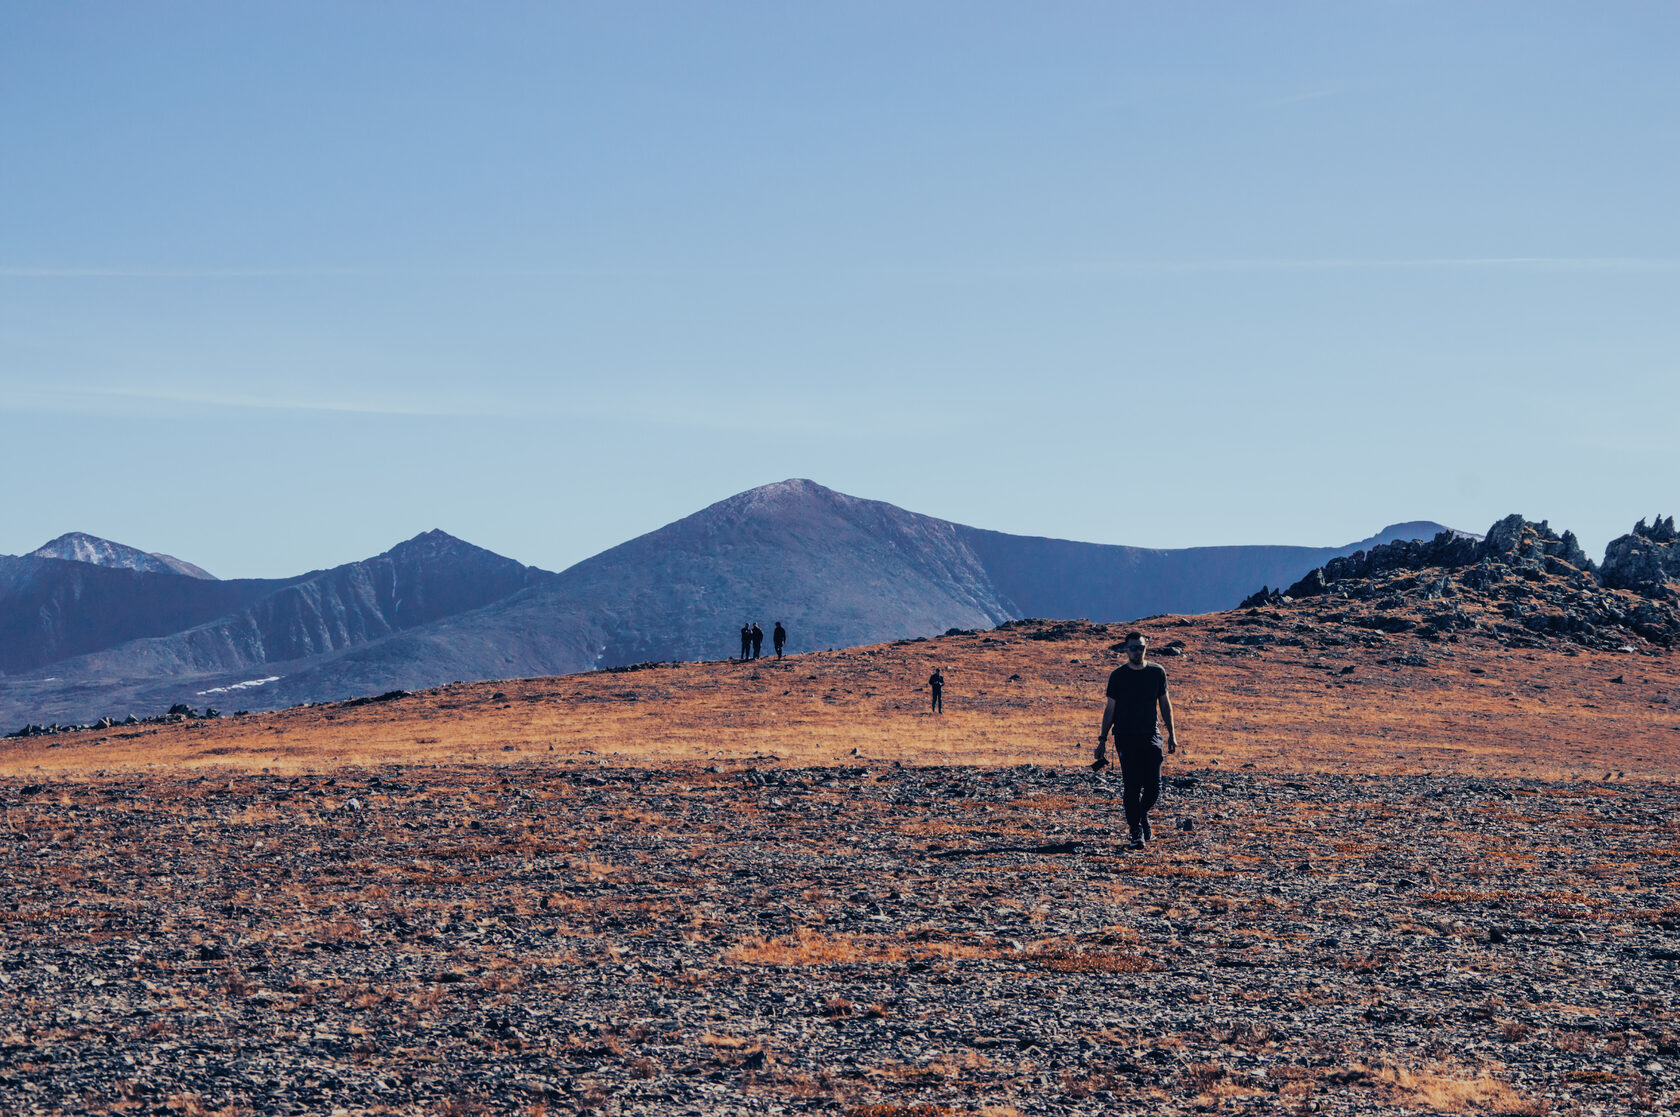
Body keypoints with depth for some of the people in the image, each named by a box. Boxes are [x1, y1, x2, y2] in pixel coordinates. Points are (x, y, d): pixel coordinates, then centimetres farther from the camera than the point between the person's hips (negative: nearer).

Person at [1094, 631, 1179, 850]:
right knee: (1132, 787, -7)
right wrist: (1102, 739, 4)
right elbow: (1110, 708, 6)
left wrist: (1171, 734, 9)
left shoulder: (1157, 672, 6)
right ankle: (1137, 833, 0)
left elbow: (1164, 703, 14)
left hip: (1150, 735, 2)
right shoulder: (1118, 675, 1)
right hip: (1125, 737, -2)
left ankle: (1141, 814, 28)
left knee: (1154, 787, -2)